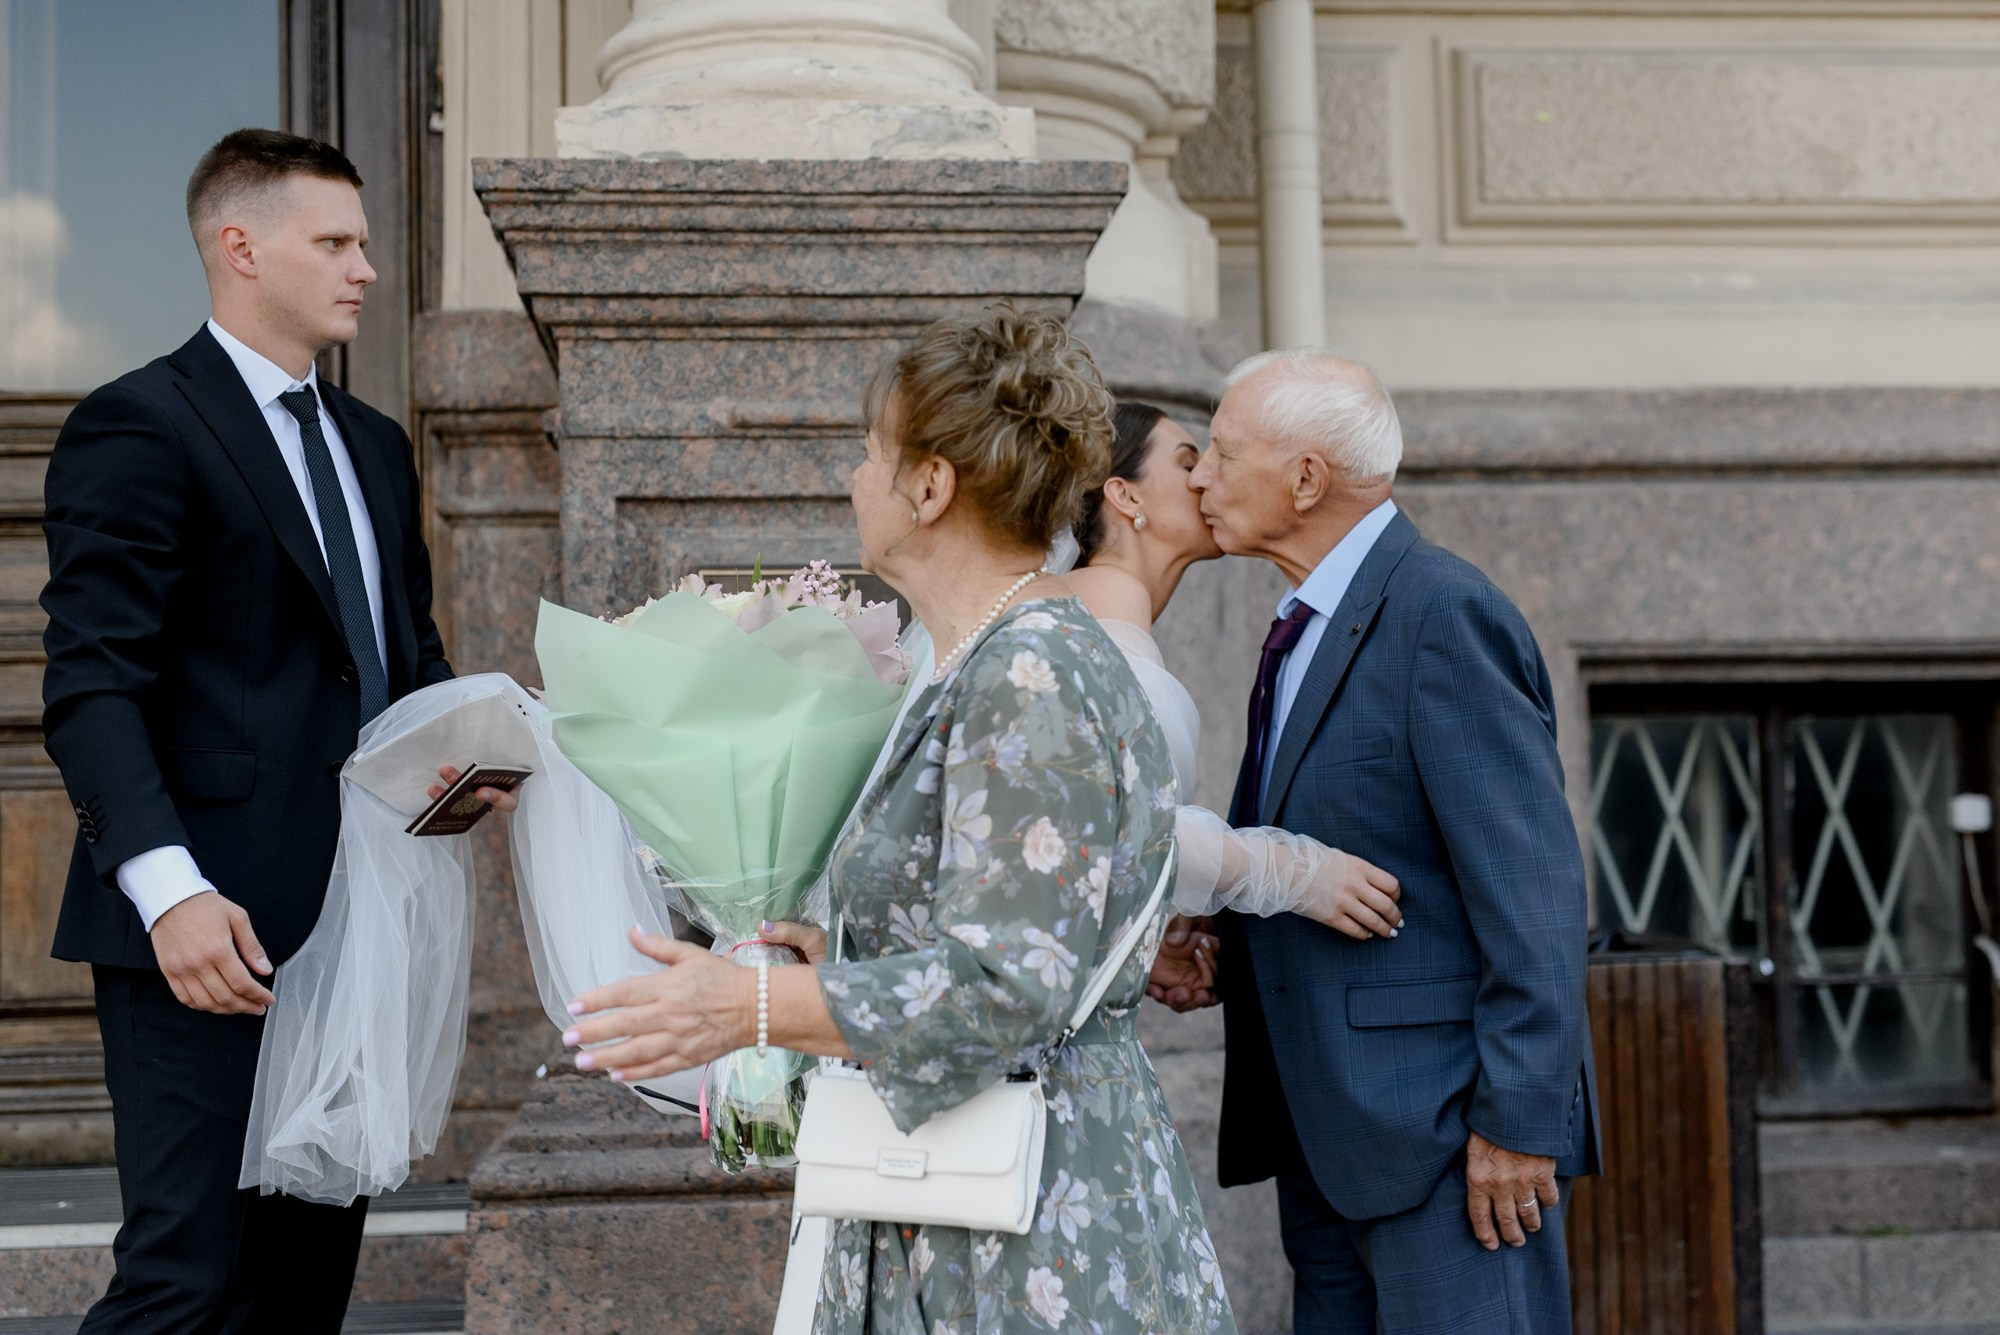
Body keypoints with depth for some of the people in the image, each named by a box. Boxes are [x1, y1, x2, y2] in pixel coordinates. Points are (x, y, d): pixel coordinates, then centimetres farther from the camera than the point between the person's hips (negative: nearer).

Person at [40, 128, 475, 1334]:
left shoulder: (375, 444, 19)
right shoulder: (139, 427, -6)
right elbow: (93, 686, -14)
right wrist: (167, 887, -26)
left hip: (352, 920, 8)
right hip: (217, 932, -8)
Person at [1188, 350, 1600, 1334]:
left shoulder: (1443, 615, -16)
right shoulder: (1309, 625, 14)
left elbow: (1531, 890, -18)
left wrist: (1517, 1118, -19)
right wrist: (1217, 949, 2)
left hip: (1446, 1131, -9)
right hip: (1329, 1140, 9)